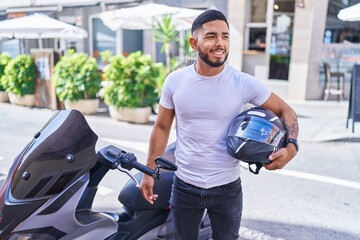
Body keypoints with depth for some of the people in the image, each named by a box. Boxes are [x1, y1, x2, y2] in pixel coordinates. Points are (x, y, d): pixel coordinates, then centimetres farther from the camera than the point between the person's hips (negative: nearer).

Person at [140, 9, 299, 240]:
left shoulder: (244, 83, -13)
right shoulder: (175, 81, -7)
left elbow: (285, 111, -2)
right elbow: (162, 128, 3)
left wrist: (291, 147, -20)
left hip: (227, 188, -1)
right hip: (184, 186, 2)